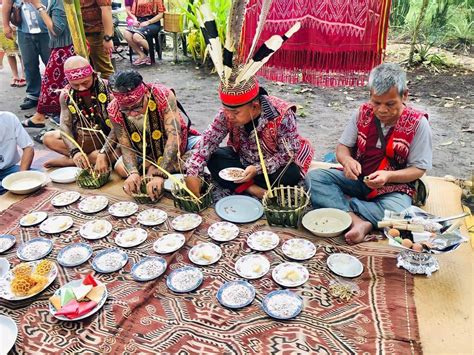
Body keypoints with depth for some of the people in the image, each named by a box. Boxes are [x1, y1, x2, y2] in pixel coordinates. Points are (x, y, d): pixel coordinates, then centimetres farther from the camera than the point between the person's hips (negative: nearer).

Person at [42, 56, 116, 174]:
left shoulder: (108, 88, -19)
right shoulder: (66, 95, -6)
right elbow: (65, 125, -8)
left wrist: (103, 154, -34)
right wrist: (75, 151, -27)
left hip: (107, 140, -4)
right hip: (81, 139, 4)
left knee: (114, 154, -36)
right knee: (48, 138, -11)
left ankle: (66, 161, -16)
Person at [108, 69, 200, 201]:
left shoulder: (163, 95, -33)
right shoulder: (114, 110, -23)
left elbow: (174, 137, -36)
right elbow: (126, 147, -17)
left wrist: (159, 174, -44)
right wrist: (133, 173, -37)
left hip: (178, 144, -2)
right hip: (147, 154, 3)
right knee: (122, 168, -19)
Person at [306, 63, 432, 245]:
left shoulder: (417, 123, -10)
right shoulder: (363, 113, -2)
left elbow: (418, 168, -7)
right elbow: (342, 147, 3)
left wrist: (388, 176, -26)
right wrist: (347, 160, -22)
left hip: (394, 186, -3)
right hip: (358, 180, 4)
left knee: (396, 213, -38)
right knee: (314, 177, -21)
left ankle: (342, 203, -19)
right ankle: (358, 221, -33)